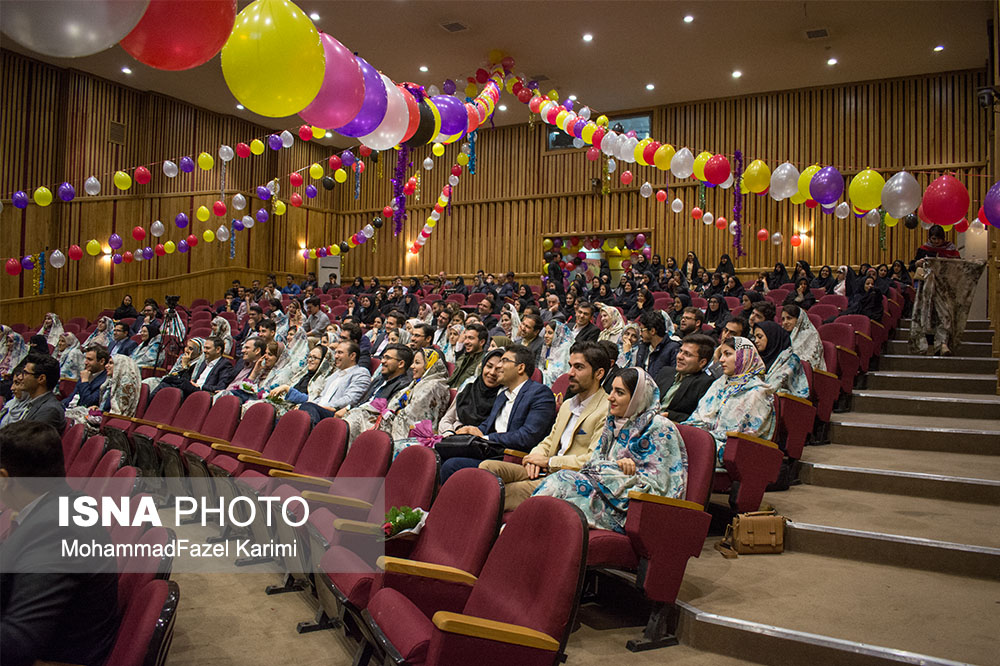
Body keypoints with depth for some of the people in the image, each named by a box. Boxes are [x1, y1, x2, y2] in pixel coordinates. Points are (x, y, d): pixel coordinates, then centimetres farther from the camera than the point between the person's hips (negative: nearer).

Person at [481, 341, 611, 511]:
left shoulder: (607, 411, -8)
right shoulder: (567, 405, 23)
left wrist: (548, 462, -12)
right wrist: (536, 456, 1)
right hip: (544, 472, 9)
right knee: (487, 467, -11)